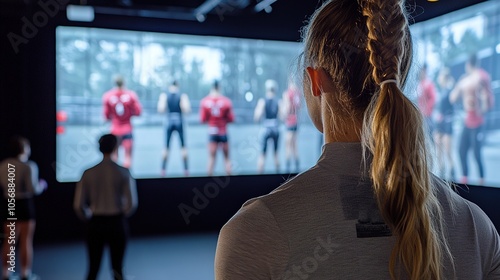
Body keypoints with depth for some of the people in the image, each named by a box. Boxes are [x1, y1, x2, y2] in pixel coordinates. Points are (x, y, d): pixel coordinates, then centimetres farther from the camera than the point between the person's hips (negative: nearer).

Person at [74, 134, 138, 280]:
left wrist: (89, 218, 15)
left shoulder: (88, 173, -2)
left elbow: (78, 205, -3)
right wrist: (121, 215, 8)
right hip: (117, 222, -2)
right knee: (117, 268, 11)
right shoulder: (123, 172, -8)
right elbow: (132, 203, -12)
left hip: (95, 223, 2)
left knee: (93, 268, 12)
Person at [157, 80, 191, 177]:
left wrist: (161, 100, 12)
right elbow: (187, 110, -10)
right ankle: (186, 170, 5)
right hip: (179, 122, -1)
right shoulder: (182, 96, -1)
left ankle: (163, 169, 5)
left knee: (166, 147, 8)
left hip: (169, 123, 1)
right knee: (183, 146, 7)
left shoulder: (164, 96, 1)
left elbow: (160, 110, -7)